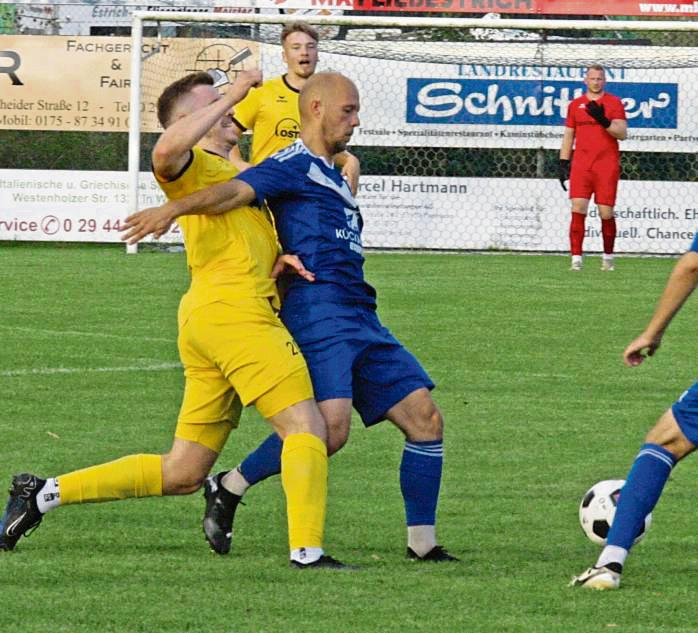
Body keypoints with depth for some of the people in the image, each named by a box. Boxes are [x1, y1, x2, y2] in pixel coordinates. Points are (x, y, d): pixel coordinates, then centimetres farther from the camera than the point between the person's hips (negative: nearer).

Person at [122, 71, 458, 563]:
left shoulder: (333, 177, 28)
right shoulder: (295, 164, -1)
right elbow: (237, 191, -18)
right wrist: (173, 208, -34)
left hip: (360, 318, 9)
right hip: (318, 307, -9)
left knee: (425, 419, 4)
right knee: (331, 426, -25)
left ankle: (423, 543, 8)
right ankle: (231, 488, -8)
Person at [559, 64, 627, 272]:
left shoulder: (614, 103, 4)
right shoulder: (576, 105, 13)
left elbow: (622, 133, -4)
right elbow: (568, 136, 17)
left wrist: (603, 120, -19)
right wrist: (563, 164, 11)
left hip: (607, 167, -2)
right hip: (581, 165, 2)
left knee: (606, 213, -1)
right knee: (578, 209, -11)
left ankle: (608, 257, 17)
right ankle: (576, 258, -11)